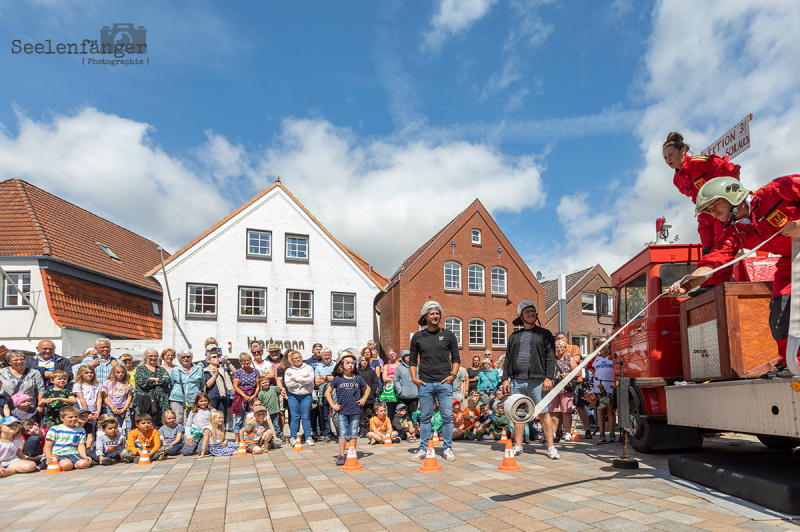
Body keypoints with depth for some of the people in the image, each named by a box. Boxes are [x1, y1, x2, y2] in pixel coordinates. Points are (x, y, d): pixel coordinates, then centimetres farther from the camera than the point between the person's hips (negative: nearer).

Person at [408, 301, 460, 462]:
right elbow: (413, 360, 12)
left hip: (444, 383, 0)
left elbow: (456, 358, 11)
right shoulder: (417, 337, 9)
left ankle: (447, 448, 14)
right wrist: (414, 378, -1)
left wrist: (453, 375, -3)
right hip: (425, 383, 0)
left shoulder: (448, 335, 8)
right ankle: (423, 449, 15)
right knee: (425, 417, 5)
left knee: (447, 416, 1)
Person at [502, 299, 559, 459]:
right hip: (516, 381, 3)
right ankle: (518, 446, 15)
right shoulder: (514, 336, 17)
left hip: (537, 381, -3)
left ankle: (551, 448, 5)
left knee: (543, 414, -3)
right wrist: (505, 378, 7)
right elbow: (508, 359, 16)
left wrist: (549, 378, -9)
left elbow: (550, 357, 1)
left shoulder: (544, 333, 8)